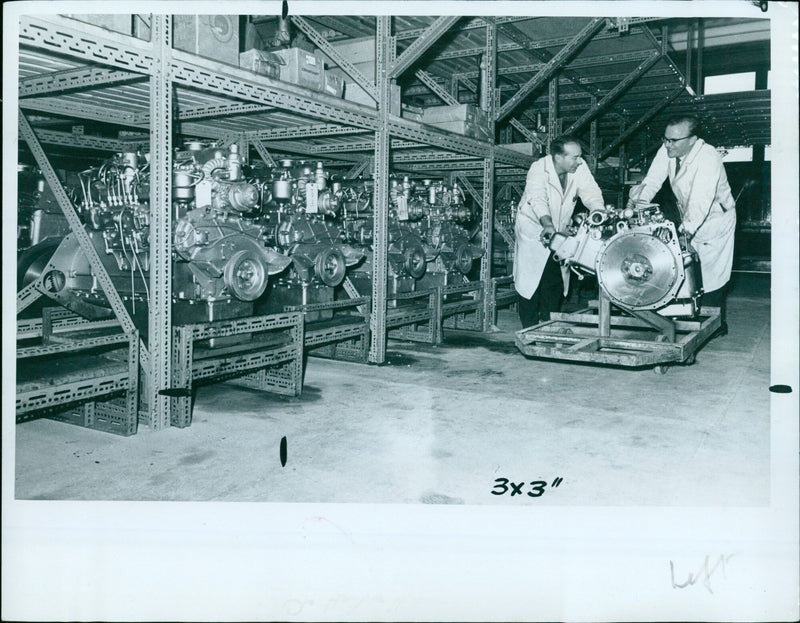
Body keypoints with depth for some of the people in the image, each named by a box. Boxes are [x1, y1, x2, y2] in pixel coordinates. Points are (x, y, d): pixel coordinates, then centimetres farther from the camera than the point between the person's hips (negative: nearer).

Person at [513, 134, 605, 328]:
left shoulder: (579, 167, -10)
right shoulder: (539, 169, -24)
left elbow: (591, 192, -15)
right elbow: (538, 199, -39)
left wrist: (600, 213, -37)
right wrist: (547, 225, -57)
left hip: (560, 231, 4)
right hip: (534, 228, -4)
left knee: (556, 283, 4)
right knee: (530, 280, -2)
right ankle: (530, 331, 8)